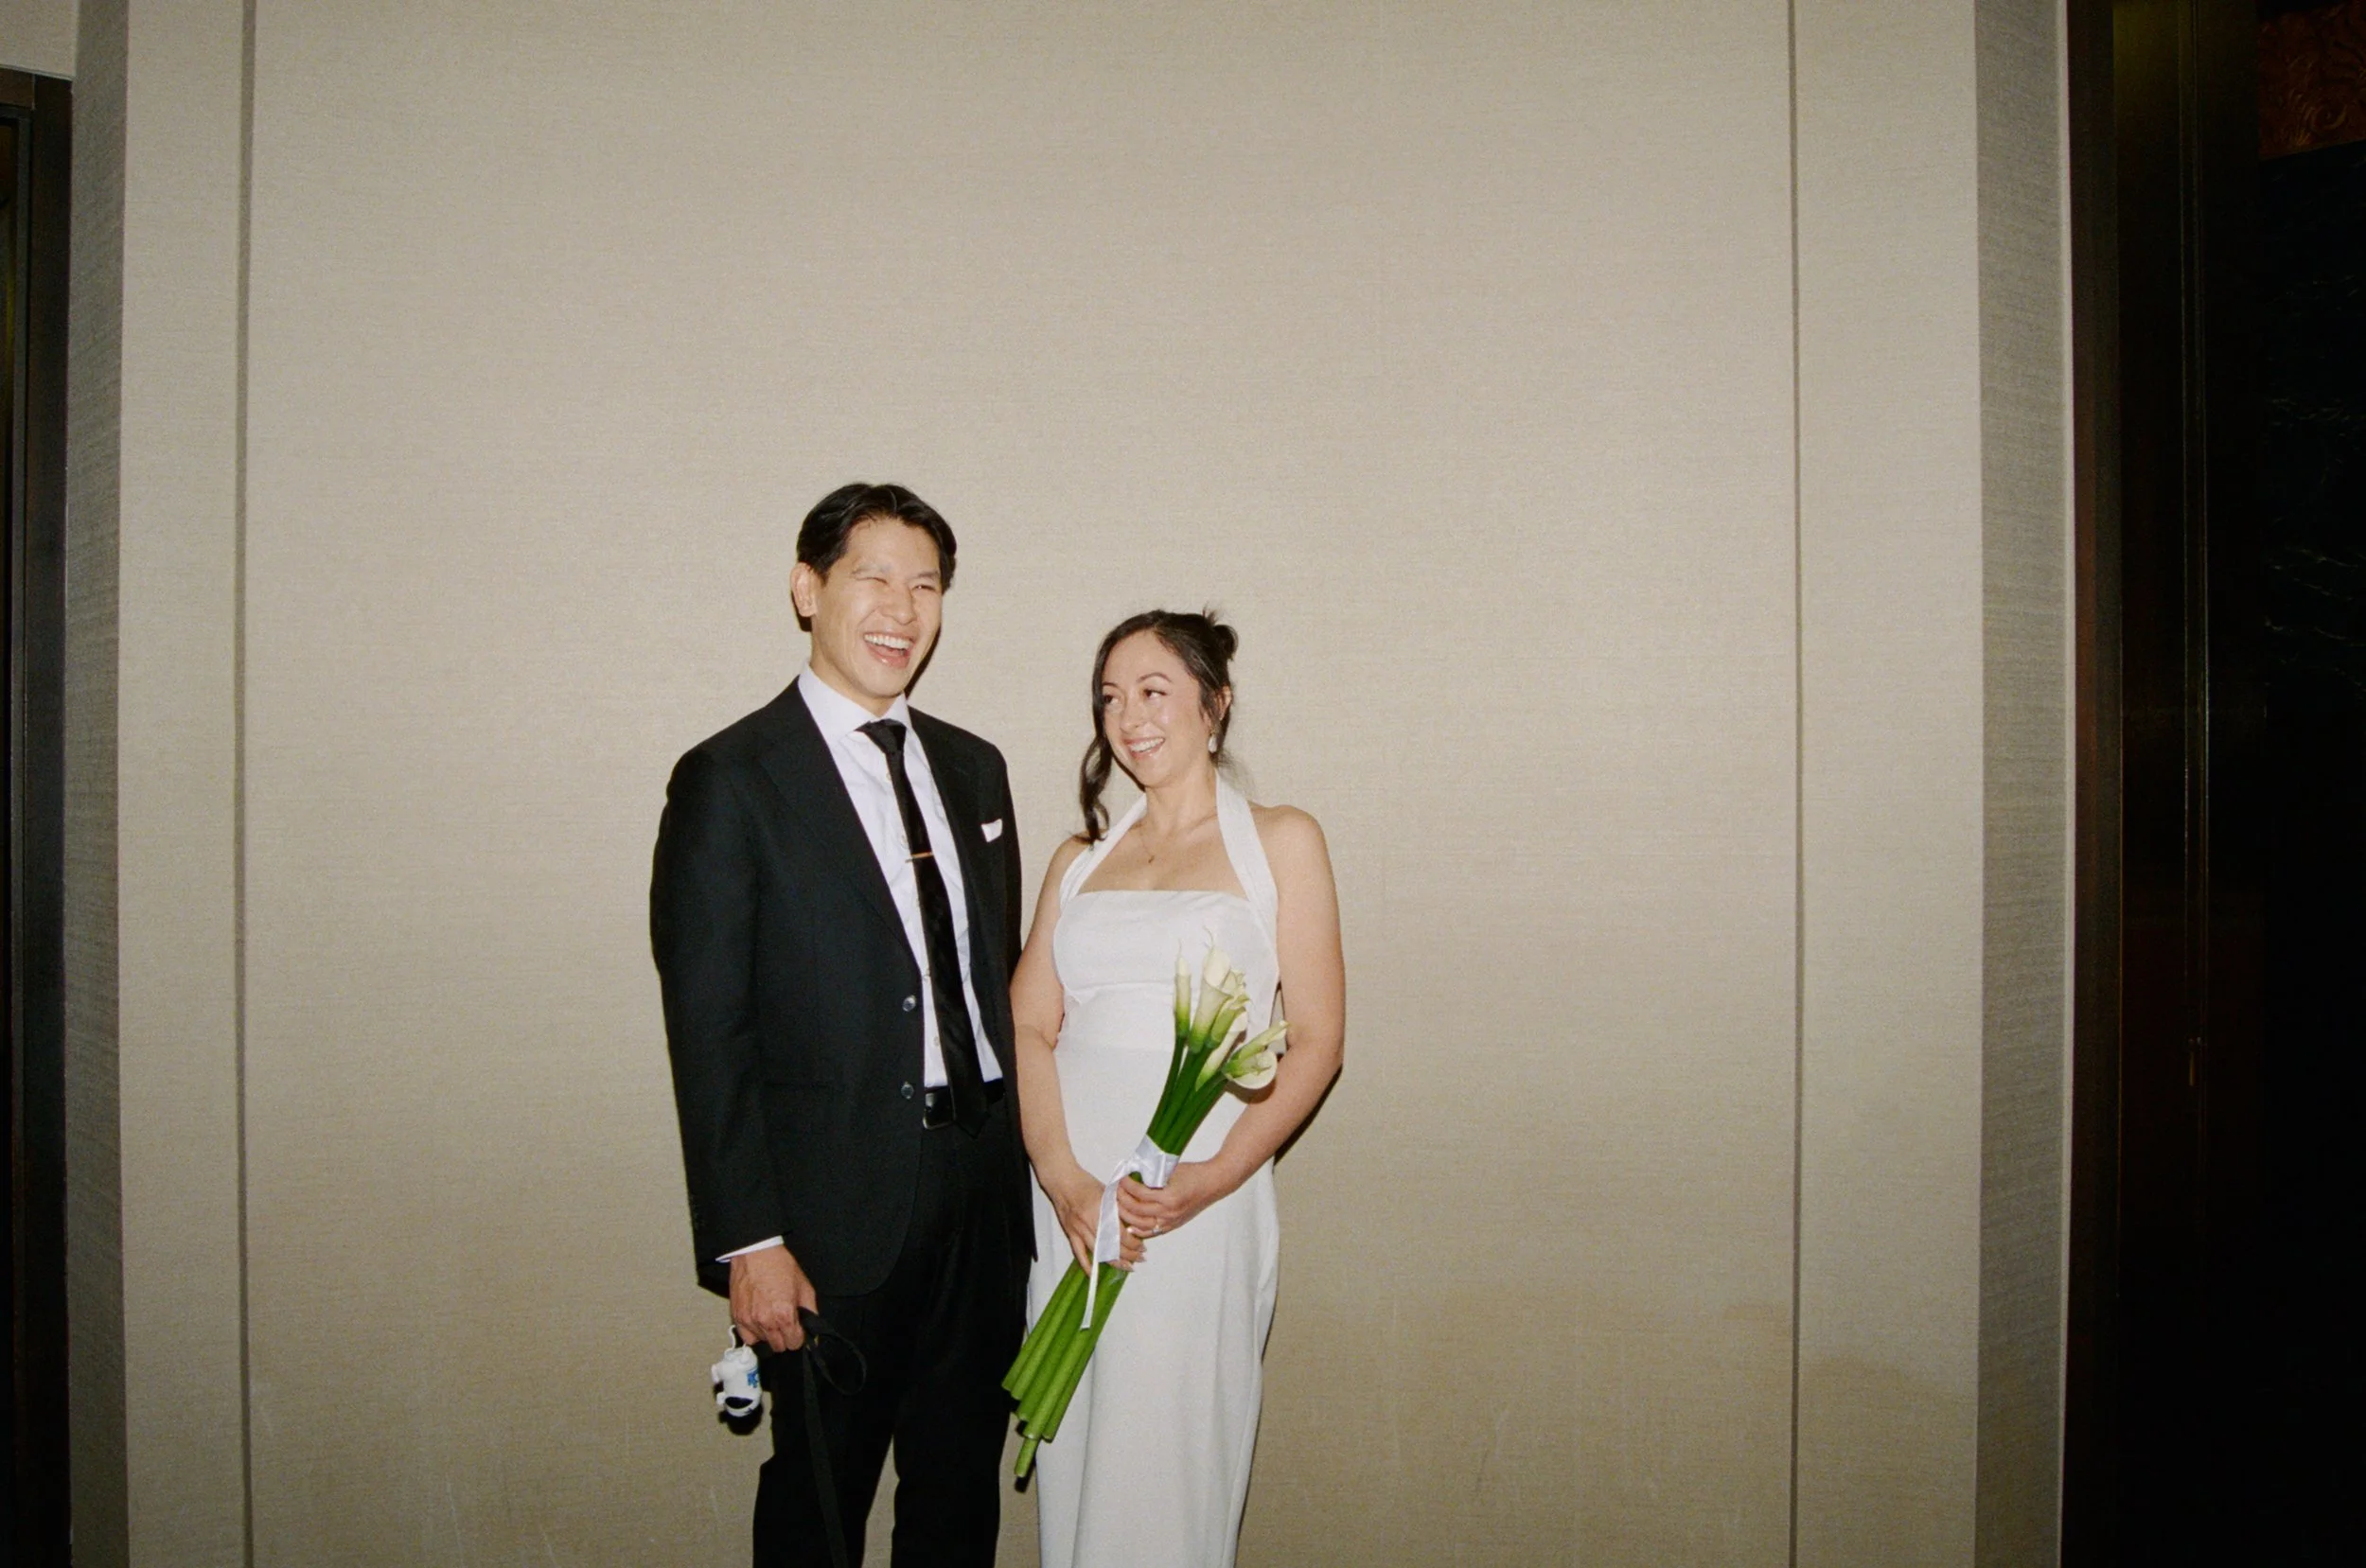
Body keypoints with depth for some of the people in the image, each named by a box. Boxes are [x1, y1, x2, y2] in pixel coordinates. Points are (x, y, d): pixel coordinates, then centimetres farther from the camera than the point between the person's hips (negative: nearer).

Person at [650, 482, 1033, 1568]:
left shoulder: (972, 768, 10)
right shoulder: (730, 782, -9)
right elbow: (707, 1030, -12)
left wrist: (1021, 1161, 8)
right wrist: (746, 1242, -14)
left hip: (983, 1191, 6)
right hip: (838, 1209, -5)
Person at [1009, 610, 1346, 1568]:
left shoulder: (1279, 842, 3)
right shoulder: (1080, 859, 14)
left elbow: (1316, 1041, -2)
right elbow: (1029, 1025, 5)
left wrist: (1217, 1176, -15)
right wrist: (1063, 1177, -12)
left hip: (1202, 1197, -3)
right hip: (1067, 1192, 4)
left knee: (1167, 1456, 4)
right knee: (1074, 1448, 12)